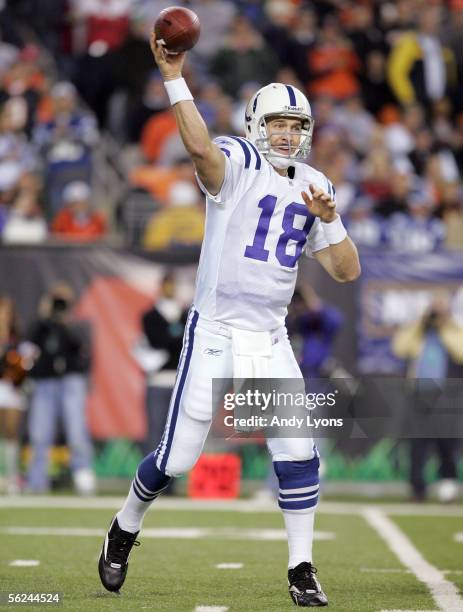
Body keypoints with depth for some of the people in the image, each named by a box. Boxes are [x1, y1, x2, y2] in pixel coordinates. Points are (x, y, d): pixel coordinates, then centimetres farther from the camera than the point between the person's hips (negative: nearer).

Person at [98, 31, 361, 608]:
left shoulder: (313, 186, 10)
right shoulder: (238, 162, -7)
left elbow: (346, 271, 8)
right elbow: (200, 147, -32)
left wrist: (329, 221, -10)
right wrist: (174, 78, -40)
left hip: (271, 339, 4)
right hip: (214, 333, -4)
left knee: (297, 455, -6)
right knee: (177, 457, 0)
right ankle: (125, 528, 28)